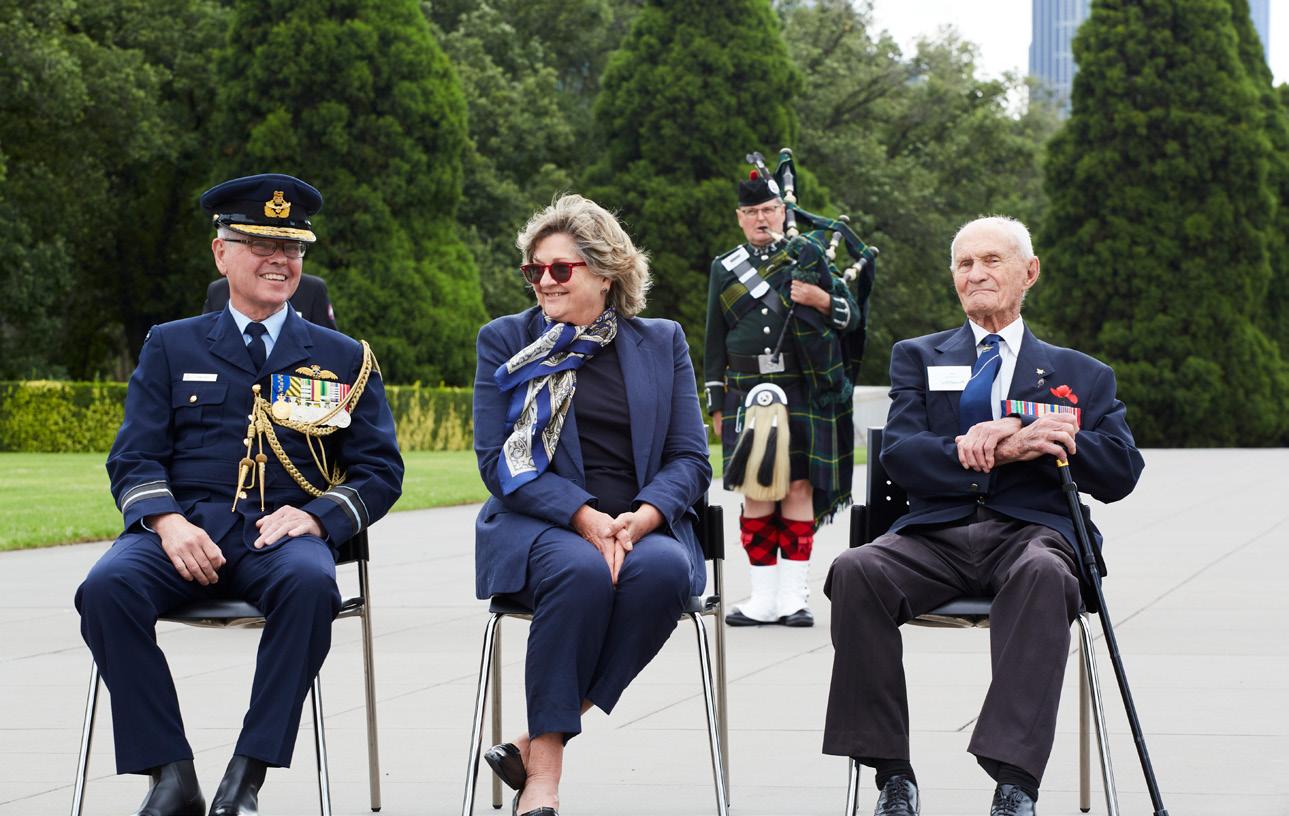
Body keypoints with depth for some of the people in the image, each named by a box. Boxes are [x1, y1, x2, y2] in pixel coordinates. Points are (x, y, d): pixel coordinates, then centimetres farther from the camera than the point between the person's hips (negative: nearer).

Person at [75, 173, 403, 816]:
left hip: (283, 531, -1)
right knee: (108, 588, -32)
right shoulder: (171, 347, 18)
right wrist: (168, 521, -12)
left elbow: (380, 470, 11)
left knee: (310, 584, -38)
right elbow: (134, 459, 10)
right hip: (187, 528, 1)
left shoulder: (344, 359, 17)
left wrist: (315, 517, -10)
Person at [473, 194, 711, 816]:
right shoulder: (506, 341, 9)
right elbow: (496, 460, -1)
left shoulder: (661, 343, 14)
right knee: (582, 571, -37)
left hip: (642, 527, 2)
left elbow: (690, 459, 7)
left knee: (664, 569, -34)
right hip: (538, 526, -2)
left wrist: (641, 517, -15)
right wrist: (586, 518, -17)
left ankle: (535, 742, -27)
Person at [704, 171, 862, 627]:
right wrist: (716, 402, 11)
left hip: (805, 396, -1)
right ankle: (764, 598, 4)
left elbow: (852, 319, 9)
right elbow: (715, 343, 16)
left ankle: (794, 597, 1)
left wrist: (822, 300, -11)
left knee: (799, 488, -3)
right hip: (747, 395, 2)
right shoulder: (724, 270, 15)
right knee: (756, 492, -1)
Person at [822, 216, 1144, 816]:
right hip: (935, 536, 1)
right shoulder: (918, 357, 23)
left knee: (1044, 574, -39)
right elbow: (898, 453, 5)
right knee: (856, 571, -32)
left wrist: (1031, 432, -9)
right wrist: (1003, 450, -12)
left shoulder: (1082, 375, 22)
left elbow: (1120, 473, 8)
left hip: (1029, 531, -1)